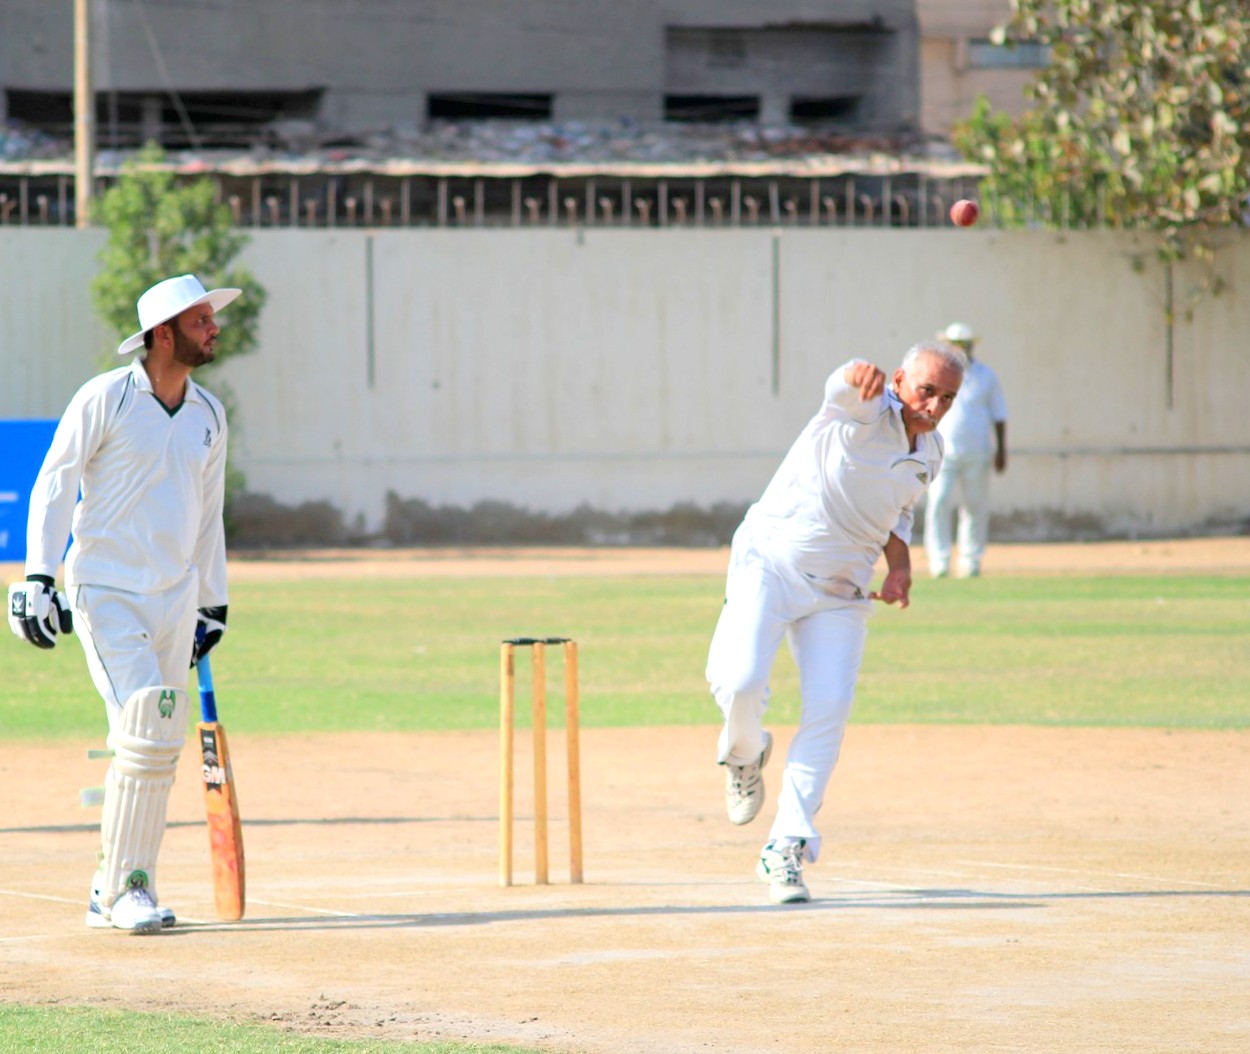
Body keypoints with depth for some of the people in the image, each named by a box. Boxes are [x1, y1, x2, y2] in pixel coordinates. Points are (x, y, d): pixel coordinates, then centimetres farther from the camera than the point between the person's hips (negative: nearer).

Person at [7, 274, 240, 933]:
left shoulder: (207, 414, 10)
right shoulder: (104, 399, -8)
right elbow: (54, 484, -7)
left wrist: (213, 604, 19)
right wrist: (38, 575, -17)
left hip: (175, 600, 6)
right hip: (104, 593, -6)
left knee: (159, 752, 5)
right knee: (146, 734, -18)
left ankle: (117, 890, 16)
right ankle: (123, 889, -10)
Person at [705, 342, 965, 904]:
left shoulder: (929, 456, 7)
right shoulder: (866, 412, -14)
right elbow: (842, 387, -39)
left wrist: (899, 564, 4)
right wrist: (859, 376, -64)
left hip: (840, 593, 5)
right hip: (770, 563, -5)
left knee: (829, 710, -10)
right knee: (739, 680, -24)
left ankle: (786, 848, -3)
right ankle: (744, 753, 12)